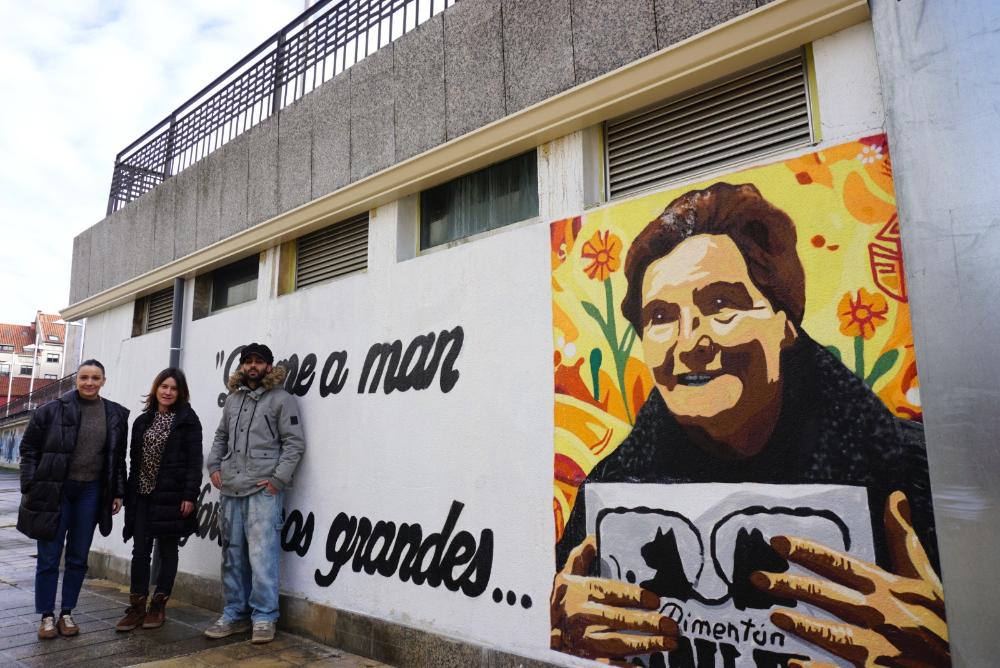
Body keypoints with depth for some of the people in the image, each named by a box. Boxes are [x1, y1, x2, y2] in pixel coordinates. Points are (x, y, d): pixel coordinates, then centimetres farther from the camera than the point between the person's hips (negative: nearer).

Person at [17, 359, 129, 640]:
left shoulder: (116, 415, 3)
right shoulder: (53, 410, -6)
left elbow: (118, 458, 9)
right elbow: (29, 448, 0)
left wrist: (118, 493, 6)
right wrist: (31, 488, -6)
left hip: (90, 491, 3)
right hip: (55, 490, -2)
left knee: (78, 557, 10)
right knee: (49, 556, 6)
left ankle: (66, 613, 24)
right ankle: (46, 616, 20)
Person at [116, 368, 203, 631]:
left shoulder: (188, 420, -4)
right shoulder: (143, 421, 12)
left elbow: (194, 461, -9)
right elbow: (134, 461, 12)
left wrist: (190, 495, -15)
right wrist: (129, 494, 8)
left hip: (171, 495, -4)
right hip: (143, 495, 5)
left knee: (167, 550, 6)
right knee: (140, 551, 6)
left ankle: (158, 606, 18)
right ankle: (137, 607, 15)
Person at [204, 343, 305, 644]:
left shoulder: (282, 399, -2)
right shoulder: (233, 399, 16)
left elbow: (295, 442, -7)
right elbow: (220, 437, 24)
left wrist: (278, 478, -13)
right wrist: (214, 466, 9)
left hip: (263, 489, -6)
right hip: (231, 488, 6)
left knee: (261, 554, -8)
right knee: (232, 554, 13)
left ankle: (264, 617, 3)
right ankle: (233, 614, 25)